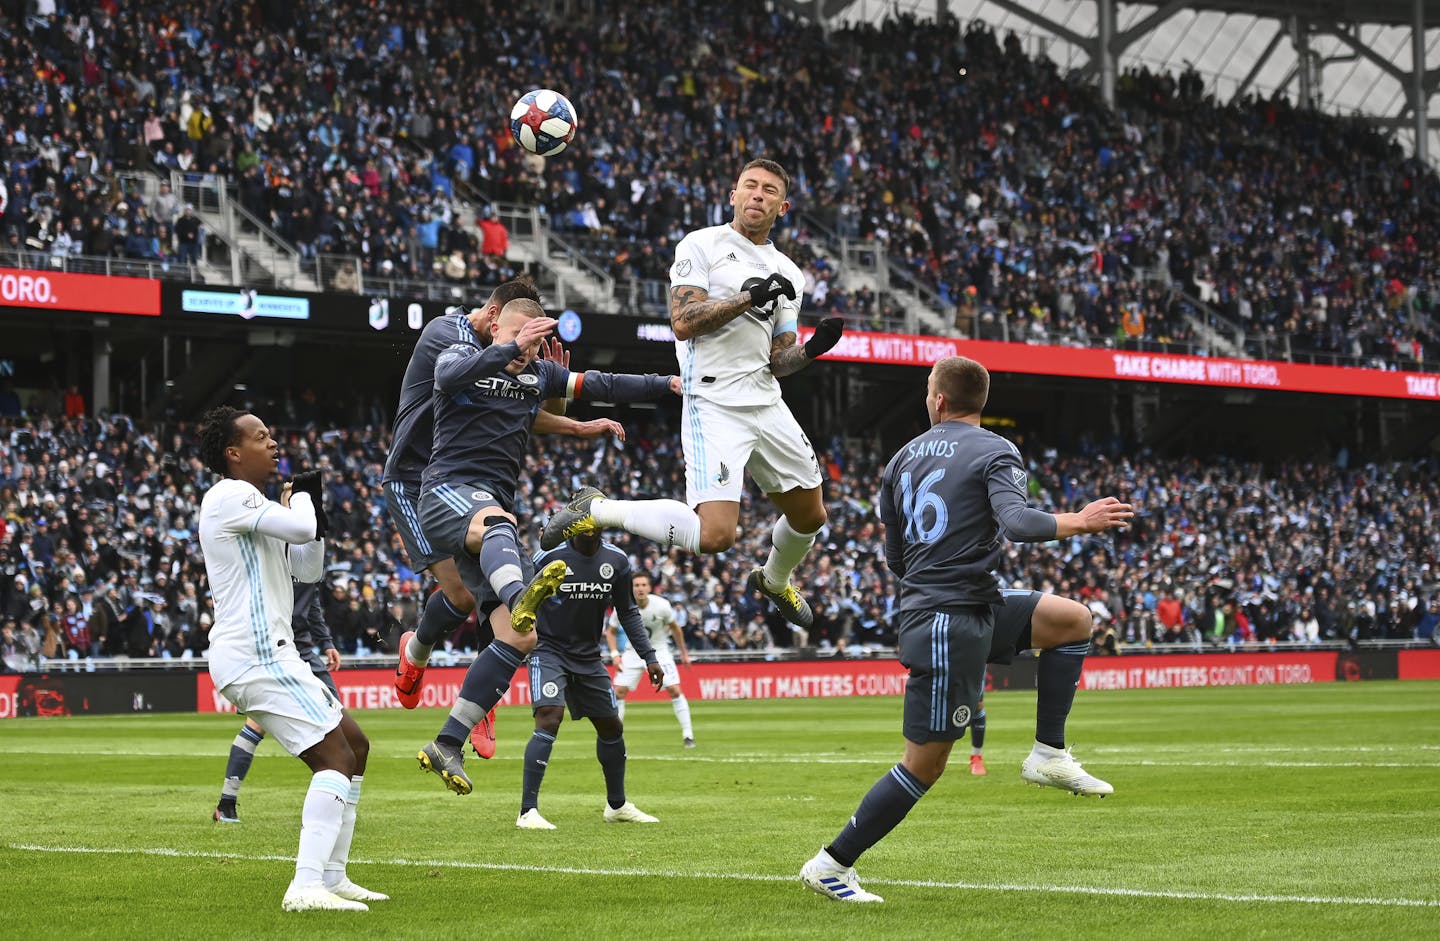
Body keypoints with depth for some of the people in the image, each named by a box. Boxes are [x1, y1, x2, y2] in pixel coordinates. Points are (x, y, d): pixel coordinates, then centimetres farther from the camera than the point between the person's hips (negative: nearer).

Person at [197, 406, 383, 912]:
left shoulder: (253, 505, 23)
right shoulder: (230, 496, -9)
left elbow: (309, 569, 24)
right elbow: (300, 529, -21)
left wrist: (314, 506, 11)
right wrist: (301, 496, 1)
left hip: (272, 653, 11)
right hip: (256, 655, -11)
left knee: (355, 745, 15)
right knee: (335, 755, -17)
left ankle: (331, 875, 16)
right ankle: (307, 886, -26)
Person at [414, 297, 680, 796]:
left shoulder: (540, 375, 21)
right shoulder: (462, 356, 4)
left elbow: (602, 385, 21)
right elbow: (449, 376, -20)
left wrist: (668, 384, 12)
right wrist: (511, 348, -27)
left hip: (495, 513, 7)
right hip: (449, 490, -7)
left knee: (520, 640, -6)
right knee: (497, 522, -44)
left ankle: (446, 746, -3)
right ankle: (521, 598, -78)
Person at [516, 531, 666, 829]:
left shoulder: (617, 561, -1)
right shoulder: (550, 557, -15)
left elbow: (628, 612, 10)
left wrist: (649, 657, 6)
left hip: (588, 657, 6)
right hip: (549, 651, -6)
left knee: (612, 726, 13)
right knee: (550, 718, -24)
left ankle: (617, 805, 34)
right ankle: (528, 812, -23)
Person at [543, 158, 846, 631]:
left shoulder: (786, 273, 15)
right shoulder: (703, 246, -2)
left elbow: (777, 361, 13)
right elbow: (683, 323, -13)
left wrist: (813, 349, -6)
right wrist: (748, 297, -18)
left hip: (767, 405, 7)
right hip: (714, 406, -7)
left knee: (809, 516, 18)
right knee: (715, 534, -22)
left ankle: (774, 580, 50)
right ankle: (596, 509, -5)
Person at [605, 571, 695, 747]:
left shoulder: (661, 605, -20)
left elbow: (675, 628, -1)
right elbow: (610, 631, -1)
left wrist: (684, 653, 6)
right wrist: (614, 654, -15)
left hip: (659, 651, -1)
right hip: (634, 652, 1)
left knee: (675, 690, -13)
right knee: (618, 691, -8)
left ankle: (688, 735, -3)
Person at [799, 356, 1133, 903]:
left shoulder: (902, 459, 12)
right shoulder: (995, 453, -9)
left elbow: (894, 559, 17)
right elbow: (1016, 522, -26)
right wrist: (1078, 523, -11)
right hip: (953, 622, -8)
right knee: (925, 766, -3)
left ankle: (1049, 754, 15)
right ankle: (831, 865, 1)